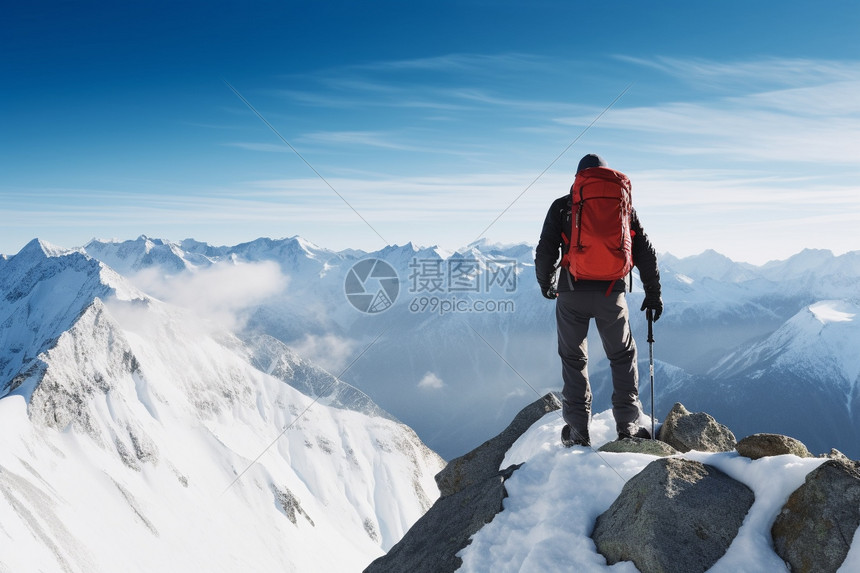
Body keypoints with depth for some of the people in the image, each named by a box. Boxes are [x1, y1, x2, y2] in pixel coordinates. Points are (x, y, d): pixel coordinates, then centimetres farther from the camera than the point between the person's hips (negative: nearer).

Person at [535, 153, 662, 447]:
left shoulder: (562, 206, 5)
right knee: (623, 356, 18)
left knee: (574, 359, 13)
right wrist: (653, 293, 18)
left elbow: (545, 250, 0)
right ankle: (627, 425, 15)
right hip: (612, 294, 1)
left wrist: (545, 283, 18)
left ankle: (578, 429, 11)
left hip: (572, 293, -1)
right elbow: (646, 251, 10)